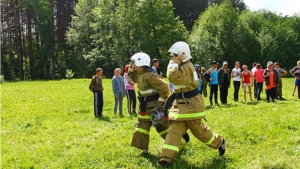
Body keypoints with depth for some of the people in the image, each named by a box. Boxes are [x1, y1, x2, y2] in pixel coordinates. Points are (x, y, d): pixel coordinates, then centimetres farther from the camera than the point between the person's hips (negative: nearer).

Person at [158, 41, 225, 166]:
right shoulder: (183, 67, 11)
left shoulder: (187, 68, -22)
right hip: (181, 104, 9)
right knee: (174, 130, 0)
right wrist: (174, 96, 14)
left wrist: (174, 62, -27)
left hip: (191, 105, -9)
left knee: (199, 130, 8)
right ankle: (167, 158, -2)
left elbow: (172, 76, -39)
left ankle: (220, 143, 33)